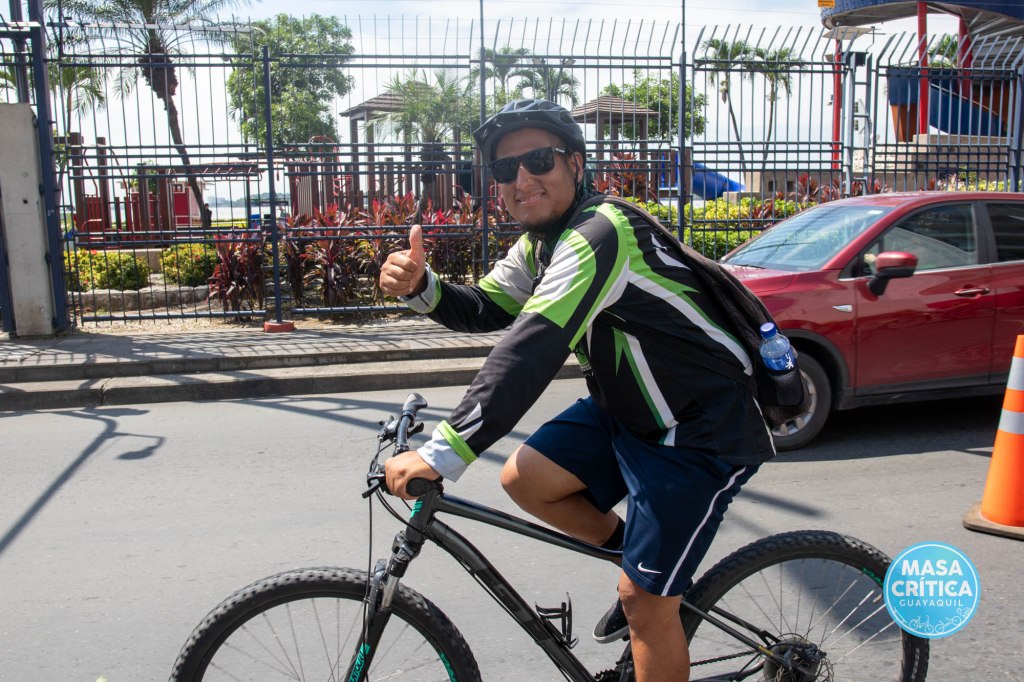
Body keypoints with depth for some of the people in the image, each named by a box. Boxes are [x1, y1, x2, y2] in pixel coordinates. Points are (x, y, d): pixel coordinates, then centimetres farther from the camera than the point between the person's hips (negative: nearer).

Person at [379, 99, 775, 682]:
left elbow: (531, 353, -37)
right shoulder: (541, 243, 5)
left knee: (646, 602, -4)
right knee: (524, 479, 4)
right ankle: (645, 563, 22)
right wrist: (420, 287, -15)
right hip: (629, 409, 9)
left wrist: (443, 454, -40)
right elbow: (483, 309, 6)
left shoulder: (598, 234, -27)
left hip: (702, 435, -9)